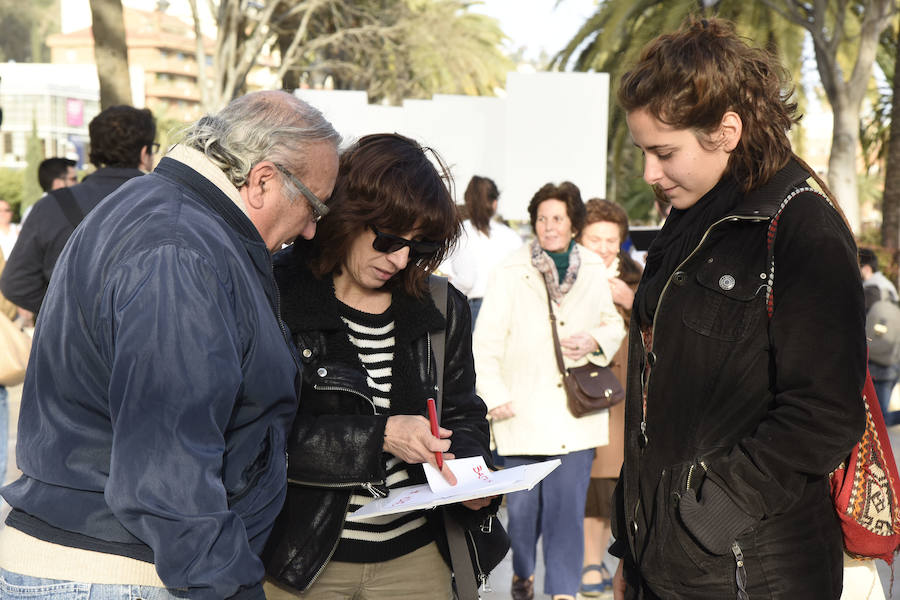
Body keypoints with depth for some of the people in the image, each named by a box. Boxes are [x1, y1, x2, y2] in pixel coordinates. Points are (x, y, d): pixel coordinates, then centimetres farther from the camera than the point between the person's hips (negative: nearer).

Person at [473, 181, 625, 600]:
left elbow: (613, 322, 19)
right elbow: (486, 340, -6)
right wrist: (495, 396, -13)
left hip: (576, 411, 2)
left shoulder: (594, 269, 6)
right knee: (522, 504, 5)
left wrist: (596, 341, -2)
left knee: (568, 504, 1)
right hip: (523, 410, -2)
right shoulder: (510, 273, -6)